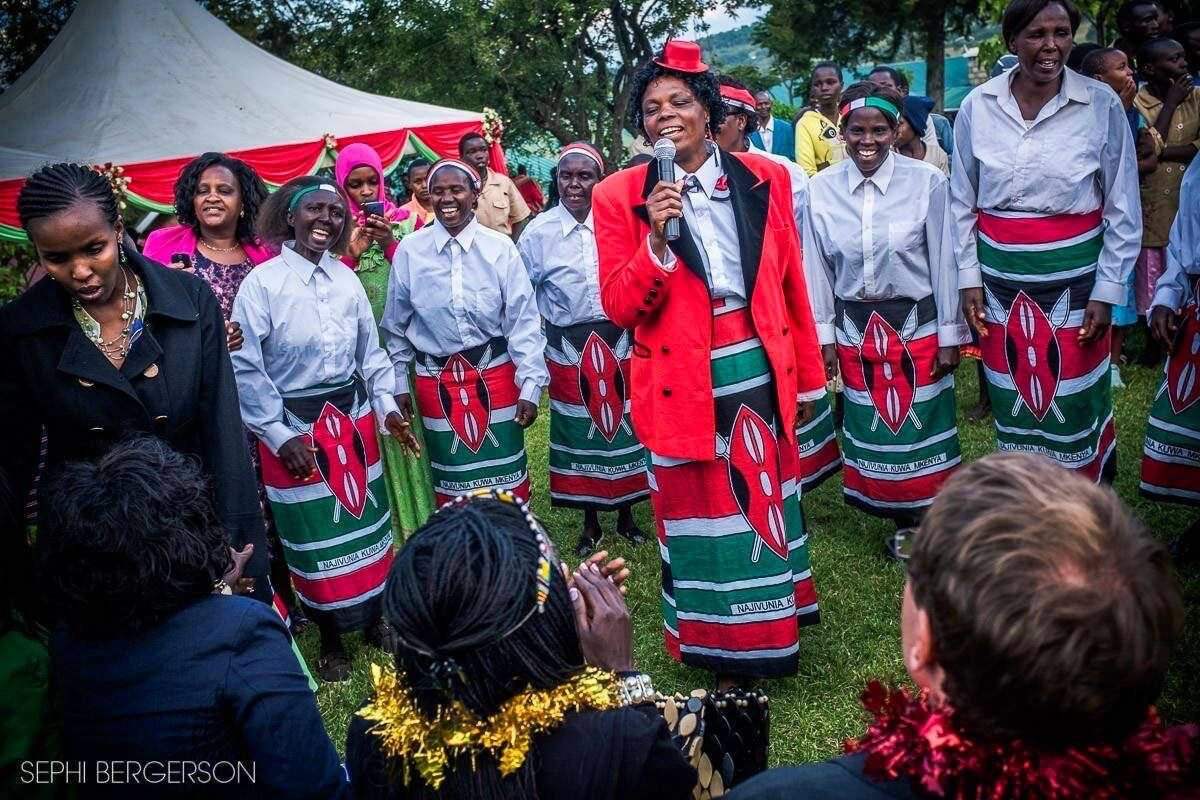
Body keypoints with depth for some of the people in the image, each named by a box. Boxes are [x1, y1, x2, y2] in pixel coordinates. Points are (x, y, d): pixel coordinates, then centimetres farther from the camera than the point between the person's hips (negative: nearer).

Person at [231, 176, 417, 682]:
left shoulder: (347, 280, 2)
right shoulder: (262, 282, -12)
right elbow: (246, 368, -12)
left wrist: (386, 407, 1)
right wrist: (279, 435, -14)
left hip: (354, 417, 4)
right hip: (294, 426, -4)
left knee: (367, 521, 15)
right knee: (313, 534, 8)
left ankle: (374, 618, 37)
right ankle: (331, 641, 28)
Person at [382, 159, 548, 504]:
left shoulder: (500, 248, -6)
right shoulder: (409, 251, -2)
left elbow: (523, 320, -5)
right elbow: (396, 324, 7)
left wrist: (530, 385, -9)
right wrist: (399, 383, 9)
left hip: (495, 375, -1)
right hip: (436, 381, 1)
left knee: (507, 482, 7)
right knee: (451, 479, 12)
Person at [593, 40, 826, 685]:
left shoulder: (765, 178, 2)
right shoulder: (620, 195, -5)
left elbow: (791, 287, 7)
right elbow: (619, 307, -8)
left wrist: (808, 377, 11)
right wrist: (658, 240, -23)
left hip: (760, 372, 3)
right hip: (683, 383, -2)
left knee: (768, 503, 17)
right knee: (704, 516, 9)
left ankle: (775, 627, 41)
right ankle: (725, 658, 28)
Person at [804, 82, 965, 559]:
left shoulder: (927, 181, -11)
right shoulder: (821, 189, -4)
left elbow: (944, 262, -6)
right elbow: (816, 268, 2)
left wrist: (949, 335, -3)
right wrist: (823, 336, 4)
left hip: (917, 323, -2)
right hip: (855, 328, 2)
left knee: (923, 425, 7)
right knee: (872, 428, 11)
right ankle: (903, 520, 30)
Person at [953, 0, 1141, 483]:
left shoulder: (1102, 104, -6)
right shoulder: (977, 106, -1)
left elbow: (1123, 210, -1)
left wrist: (1107, 291, -5)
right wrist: (969, 279, 2)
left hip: (1074, 276, -1)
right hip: (1000, 278, 2)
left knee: (1072, 406, 5)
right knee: (1012, 404, 11)